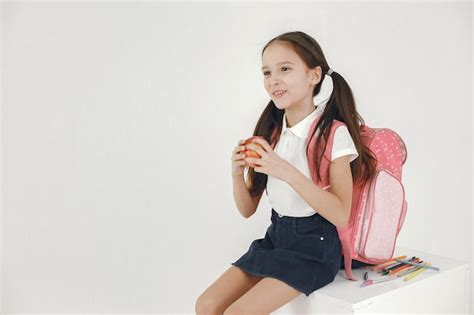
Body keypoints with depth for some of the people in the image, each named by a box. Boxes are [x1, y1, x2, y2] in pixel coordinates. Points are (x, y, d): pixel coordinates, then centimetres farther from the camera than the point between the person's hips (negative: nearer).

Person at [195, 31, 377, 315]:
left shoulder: (334, 133, -13)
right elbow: (248, 209, 8)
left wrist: (288, 172, -28)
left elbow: (342, 215, -20)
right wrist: (237, 174, -13)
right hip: (276, 237, 6)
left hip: (315, 247, -6)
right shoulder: (270, 132, 4)